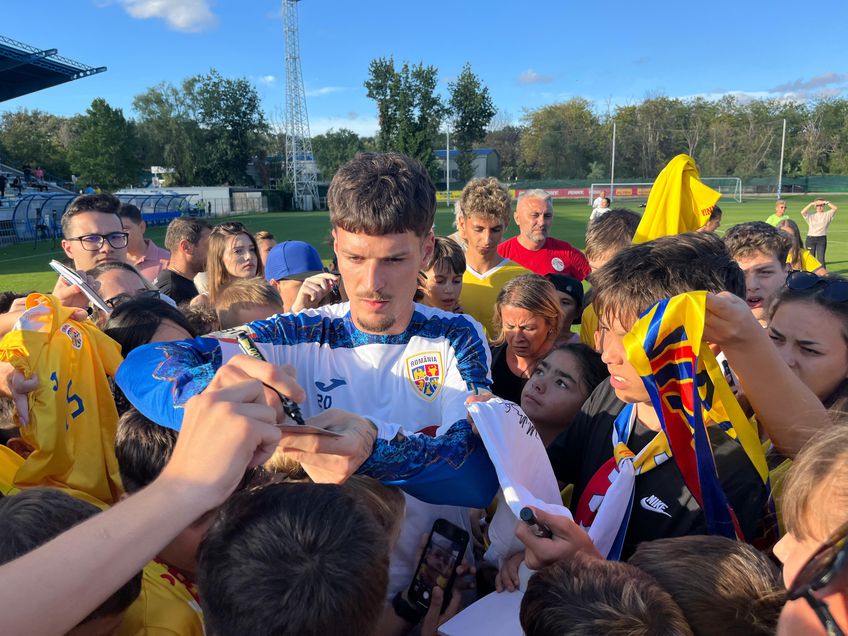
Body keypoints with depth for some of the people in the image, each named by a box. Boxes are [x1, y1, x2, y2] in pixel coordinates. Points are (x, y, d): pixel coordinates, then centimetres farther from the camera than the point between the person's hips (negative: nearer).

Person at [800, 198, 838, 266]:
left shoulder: (827, 214, 6)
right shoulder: (810, 215, 7)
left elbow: (835, 208, -10)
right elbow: (802, 212, -10)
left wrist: (826, 202, -10)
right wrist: (811, 204, -12)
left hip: (822, 238, -1)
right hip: (811, 238, 1)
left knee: (821, 258, -3)